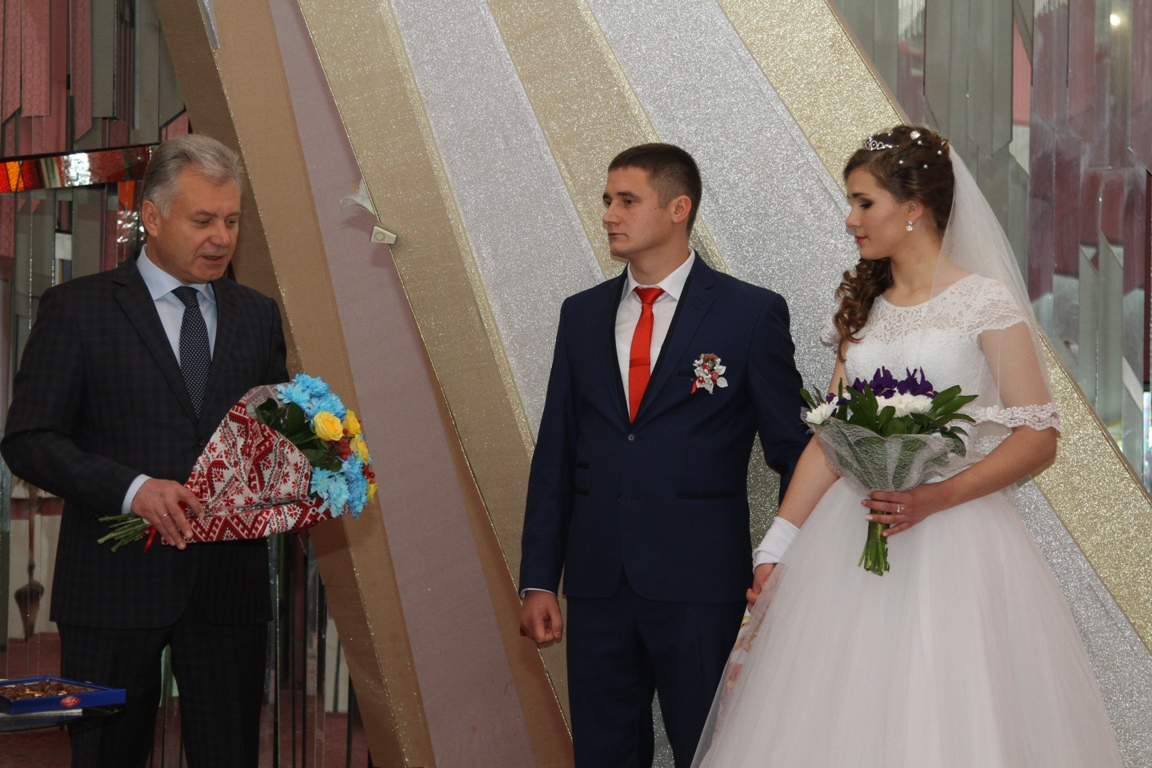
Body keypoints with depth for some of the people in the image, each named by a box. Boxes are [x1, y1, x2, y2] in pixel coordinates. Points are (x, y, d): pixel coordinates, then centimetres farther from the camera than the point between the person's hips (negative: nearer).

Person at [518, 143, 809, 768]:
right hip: (597, 583, 4)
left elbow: (794, 452, 0)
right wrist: (538, 580, 8)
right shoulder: (581, 314, 11)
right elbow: (555, 452, 12)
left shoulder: (751, 314, -3)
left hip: (700, 588, -4)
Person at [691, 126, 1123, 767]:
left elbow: (1040, 437, -9)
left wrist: (937, 497, -20)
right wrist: (777, 547, 3)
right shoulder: (862, 309, 13)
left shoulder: (987, 302, -4)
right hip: (851, 544, 5)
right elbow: (829, 438, 11)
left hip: (955, 540, -5)